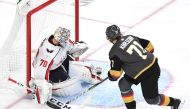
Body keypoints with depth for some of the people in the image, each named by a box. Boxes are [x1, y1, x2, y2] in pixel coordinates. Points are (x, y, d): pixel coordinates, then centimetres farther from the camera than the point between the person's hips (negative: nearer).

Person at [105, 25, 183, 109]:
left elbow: (115, 74, -15)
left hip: (145, 74, -9)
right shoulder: (130, 37, 4)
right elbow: (149, 46, 10)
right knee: (123, 84, 14)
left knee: (151, 99, 9)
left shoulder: (114, 52, -14)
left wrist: (110, 75, 9)